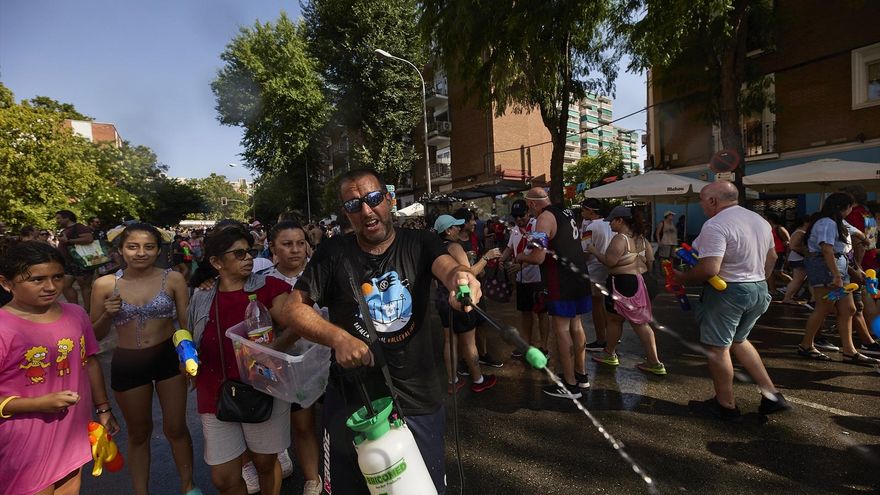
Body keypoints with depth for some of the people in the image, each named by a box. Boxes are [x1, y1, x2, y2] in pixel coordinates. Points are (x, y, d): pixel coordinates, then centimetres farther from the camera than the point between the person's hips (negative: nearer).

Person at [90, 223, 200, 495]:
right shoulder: (105, 284, -7)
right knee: (138, 433, 20)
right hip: (127, 364, 1)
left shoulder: (173, 279, -10)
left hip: (169, 357, -1)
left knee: (176, 428, 13)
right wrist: (107, 315, -16)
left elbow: (186, 324, -5)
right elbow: (95, 335, 3)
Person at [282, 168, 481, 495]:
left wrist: (460, 277, -48)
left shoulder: (419, 244, -5)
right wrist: (338, 338, -22)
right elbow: (294, 309, -5)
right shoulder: (333, 253, -5)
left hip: (419, 401, 0)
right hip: (352, 399, 1)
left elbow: (447, 266, -24)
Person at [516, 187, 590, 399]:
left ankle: (570, 385, 6)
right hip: (578, 277, 9)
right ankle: (581, 375, 30)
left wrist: (521, 257, -3)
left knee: (561, 329, -1)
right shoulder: (566, 212, 12)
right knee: (575, 324, 17)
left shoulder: (545, 218, -15)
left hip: (562, 283, -9)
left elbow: (538, 257, -23)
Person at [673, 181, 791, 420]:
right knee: (738, 340, 24)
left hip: (727, 292, -9)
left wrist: (683, 278, -14)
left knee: (717, 347, 5)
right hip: (758, 289, 9)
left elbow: (710, 269, -28)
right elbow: (771, 257, 20)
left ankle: (726, 405, 17)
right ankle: (772, 395, 24)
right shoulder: (759, 220, 10)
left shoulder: (715, 225, -21)